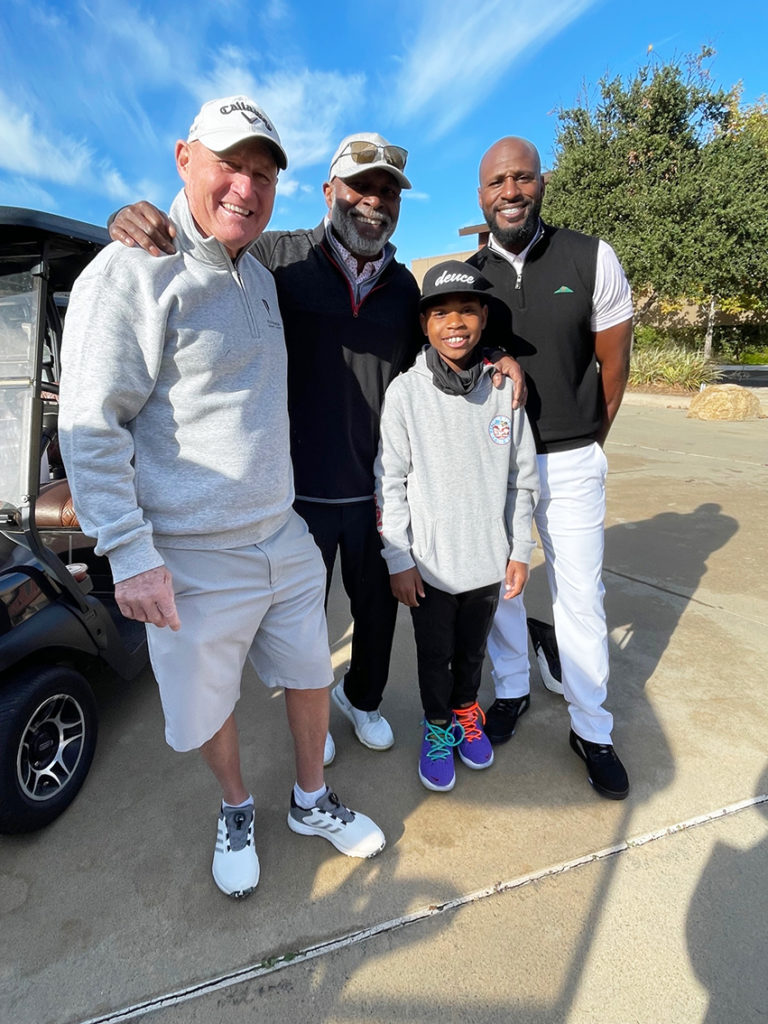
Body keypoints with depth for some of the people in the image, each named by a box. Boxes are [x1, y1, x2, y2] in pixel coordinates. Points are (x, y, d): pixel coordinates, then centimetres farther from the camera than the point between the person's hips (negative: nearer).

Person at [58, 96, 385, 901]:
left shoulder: (261, 277, 12)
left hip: (284, 539, 7)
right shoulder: (131, 272, -13)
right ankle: (236, 811, 46)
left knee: (310, 677, 19)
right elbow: (89, 427, -16)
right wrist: (130, 554, -20)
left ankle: (311, 802, 45)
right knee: (209, 706, 14)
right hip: (191, 561, -6)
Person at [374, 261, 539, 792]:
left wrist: (521, 551, 4)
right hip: (429, 563, -2)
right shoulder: (405, 392, -10)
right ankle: (437, 725, 42)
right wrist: (398, 559, -7)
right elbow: (391, 481, -7)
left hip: (489, 559, 2)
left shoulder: (504, 388, -4)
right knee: (435, 653, 16)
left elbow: (523, 476, 3)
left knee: (474, 648, 21)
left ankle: (466, 710, 49)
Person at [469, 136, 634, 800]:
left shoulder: (592, 260, -4)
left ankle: (592, 729, 21)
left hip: (570, 462, -1)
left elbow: (614, 365, 3)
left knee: (580, 595, 3)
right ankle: (512, 689, 35)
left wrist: (586, 446, 8)